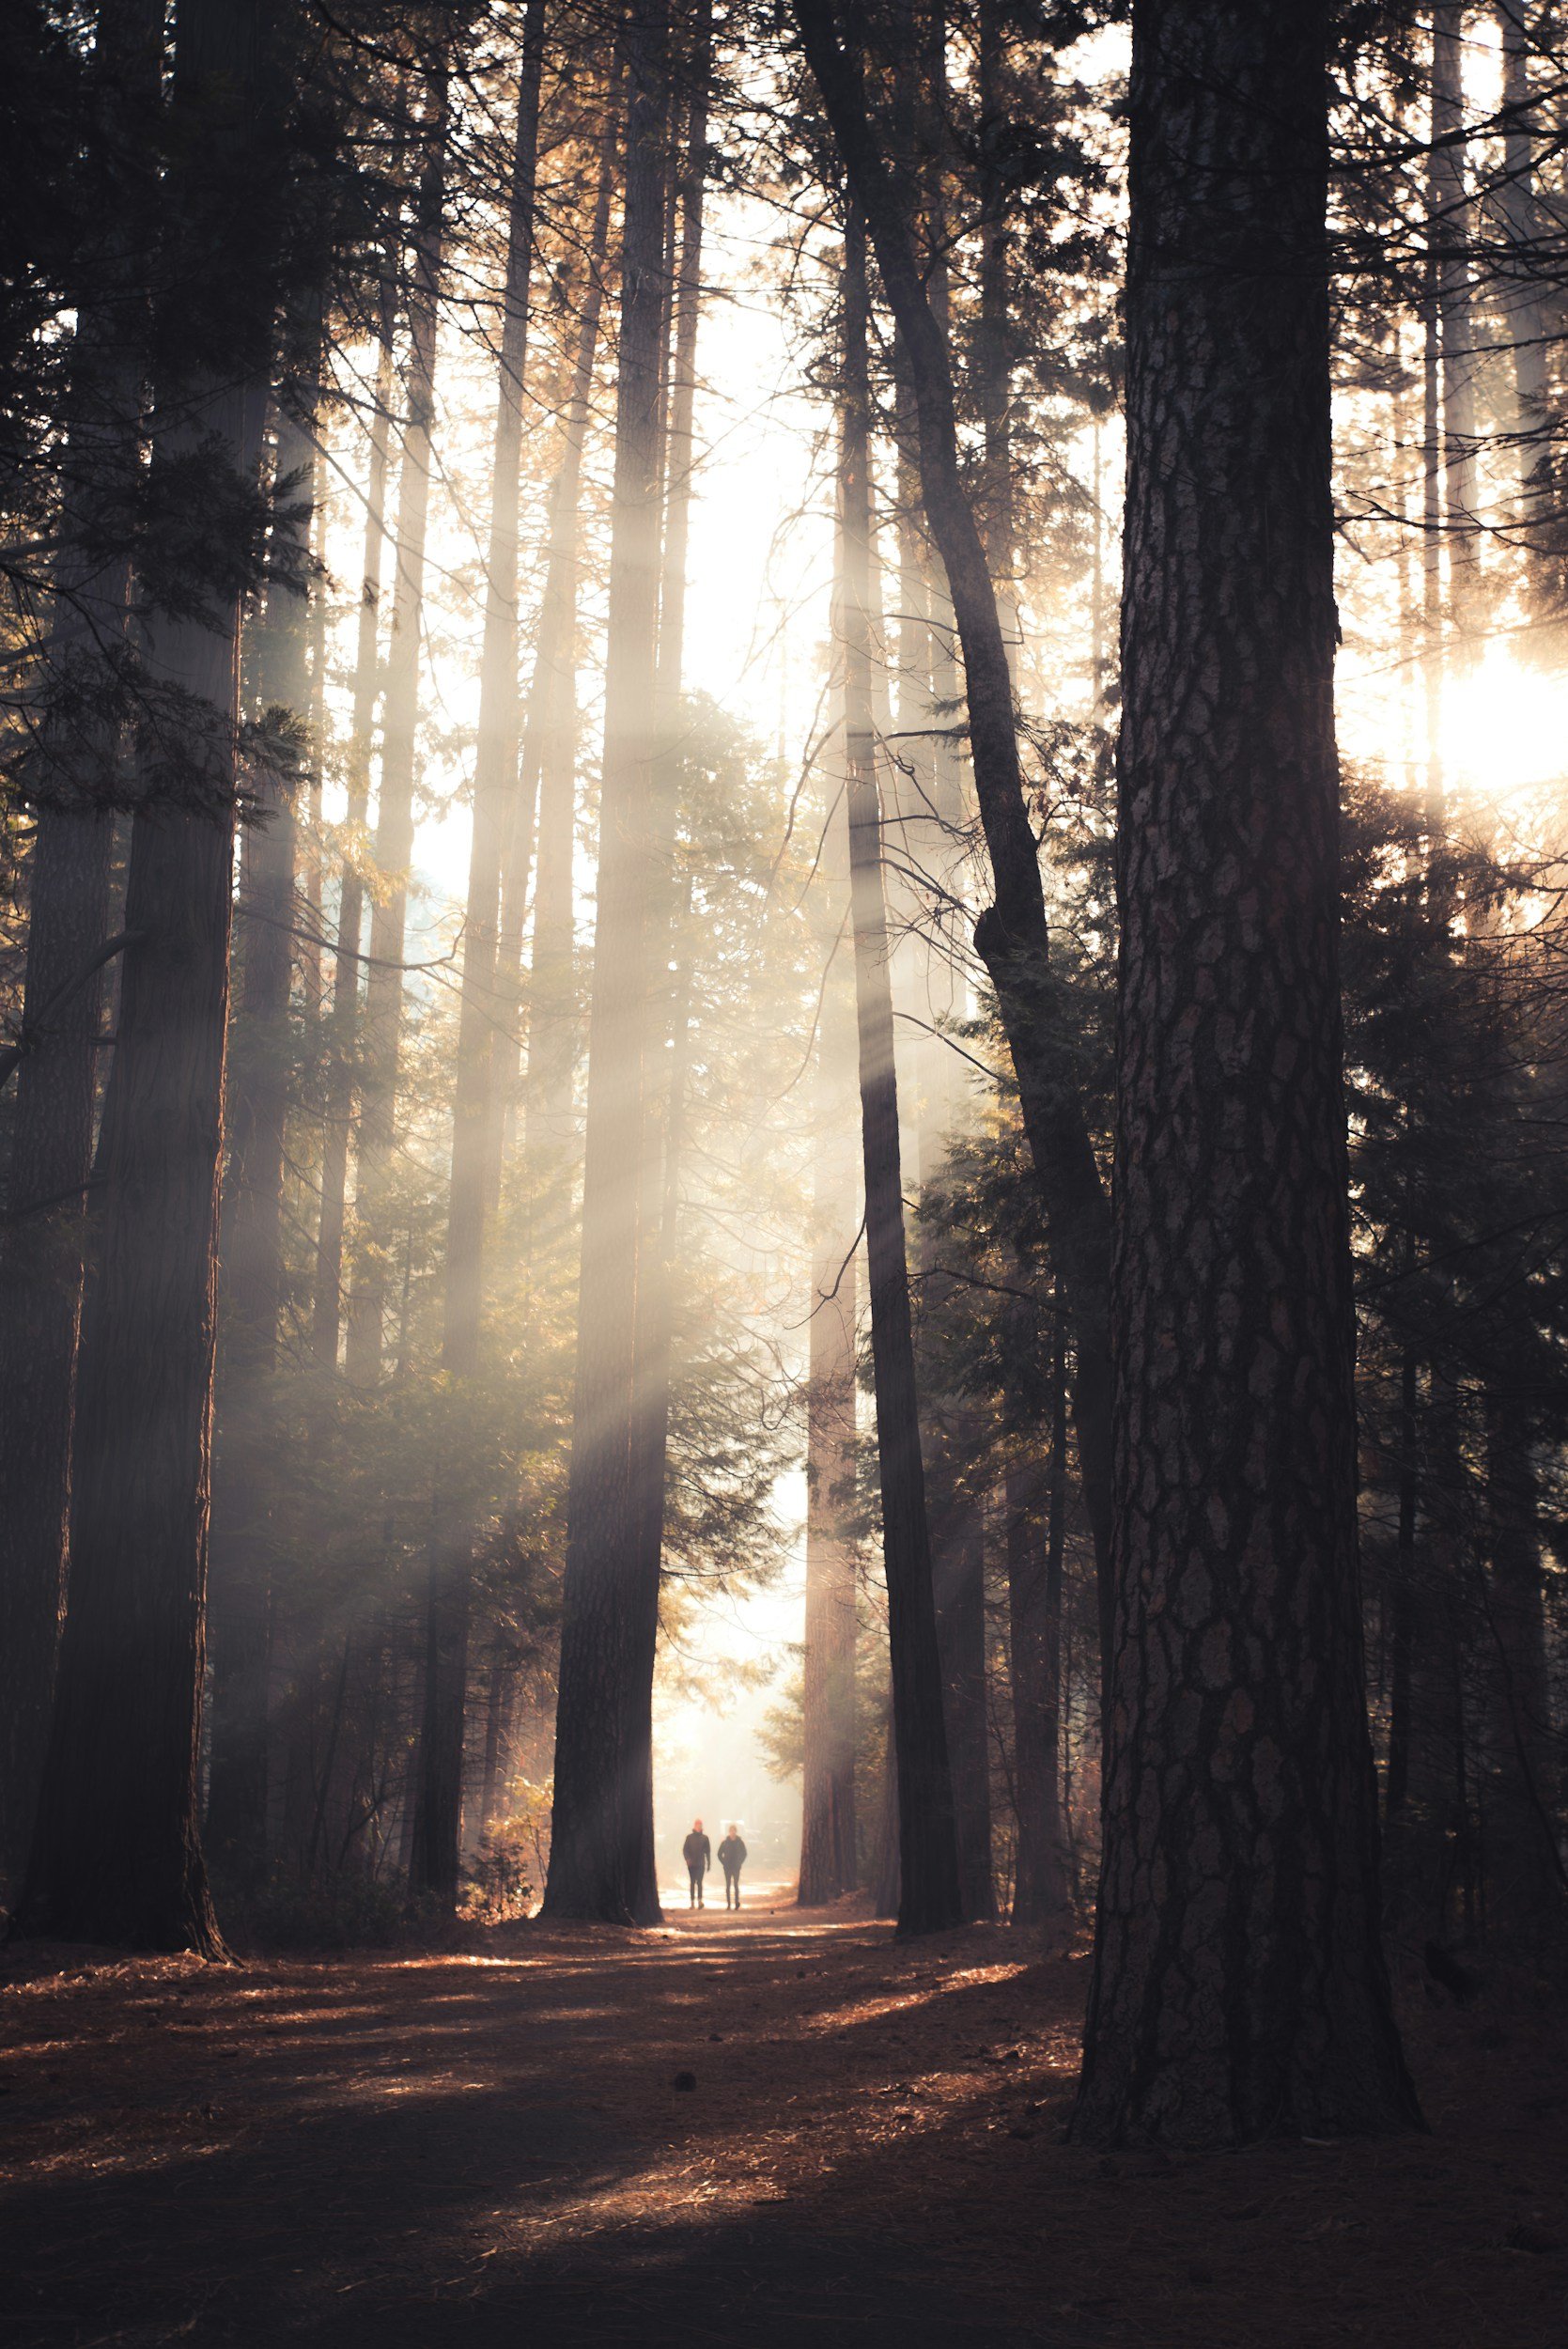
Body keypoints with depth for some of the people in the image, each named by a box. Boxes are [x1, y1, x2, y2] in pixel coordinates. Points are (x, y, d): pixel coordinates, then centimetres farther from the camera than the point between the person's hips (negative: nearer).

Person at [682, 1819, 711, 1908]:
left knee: (699, 1882, -14)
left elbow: (708, 1851, 9)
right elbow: (685, 1849, 1)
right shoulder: (689, 1837, 5)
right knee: (692, 1882, 7)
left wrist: (709, 1863, 8)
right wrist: (687, 1859, -16)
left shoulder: (704, 1838, 5)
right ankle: (692, 1902, 11)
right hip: (691, 1864, 1)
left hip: (701, 1864, -1)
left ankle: (699, 1900, -24)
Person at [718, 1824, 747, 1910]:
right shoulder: (725, 1842, 1)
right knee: (728, 1886, 2)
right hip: (727, 1867, 1)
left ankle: (737, 1903, -6)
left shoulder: (740, 1842, 1)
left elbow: (744, 1854, 10)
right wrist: (724, 1863, -1)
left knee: (736, 1885, -7)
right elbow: (719, 1854, 7)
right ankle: (728, 1904, 5)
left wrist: (740, 1863, 1)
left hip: (736, 1867, -1)